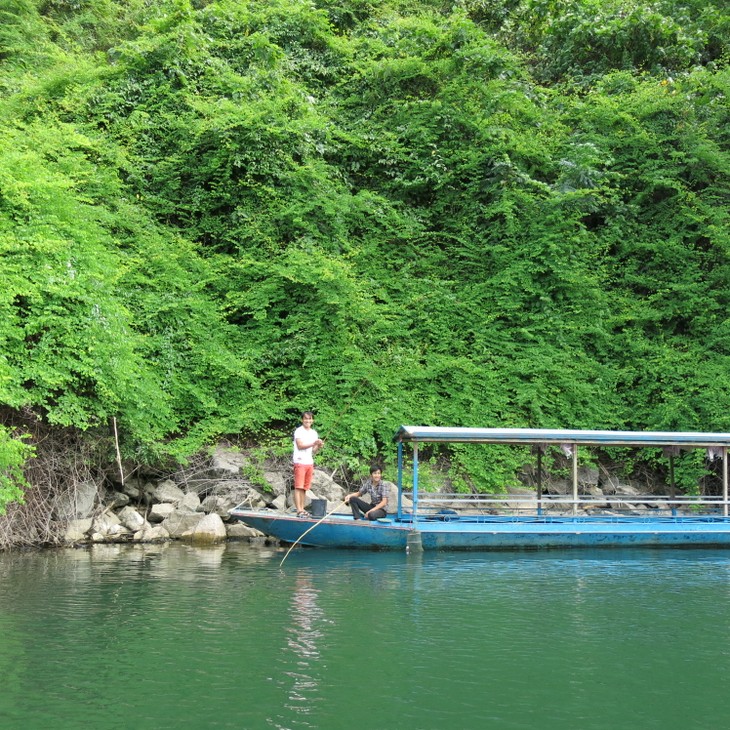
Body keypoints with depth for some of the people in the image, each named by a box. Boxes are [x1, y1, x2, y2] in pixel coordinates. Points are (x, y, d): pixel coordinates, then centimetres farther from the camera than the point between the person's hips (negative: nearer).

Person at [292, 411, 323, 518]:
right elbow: (300, 446, -12)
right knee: (298, 487, -8)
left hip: (309, 462, 6)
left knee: (304, 488, 6)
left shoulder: (314, 433, 18)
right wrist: (313, 444, -21)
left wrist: (319, 447, -2)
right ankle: (299, 510, -12)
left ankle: (302, 509, 8)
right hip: (300, 462, -6)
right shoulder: (299, 431, -2)